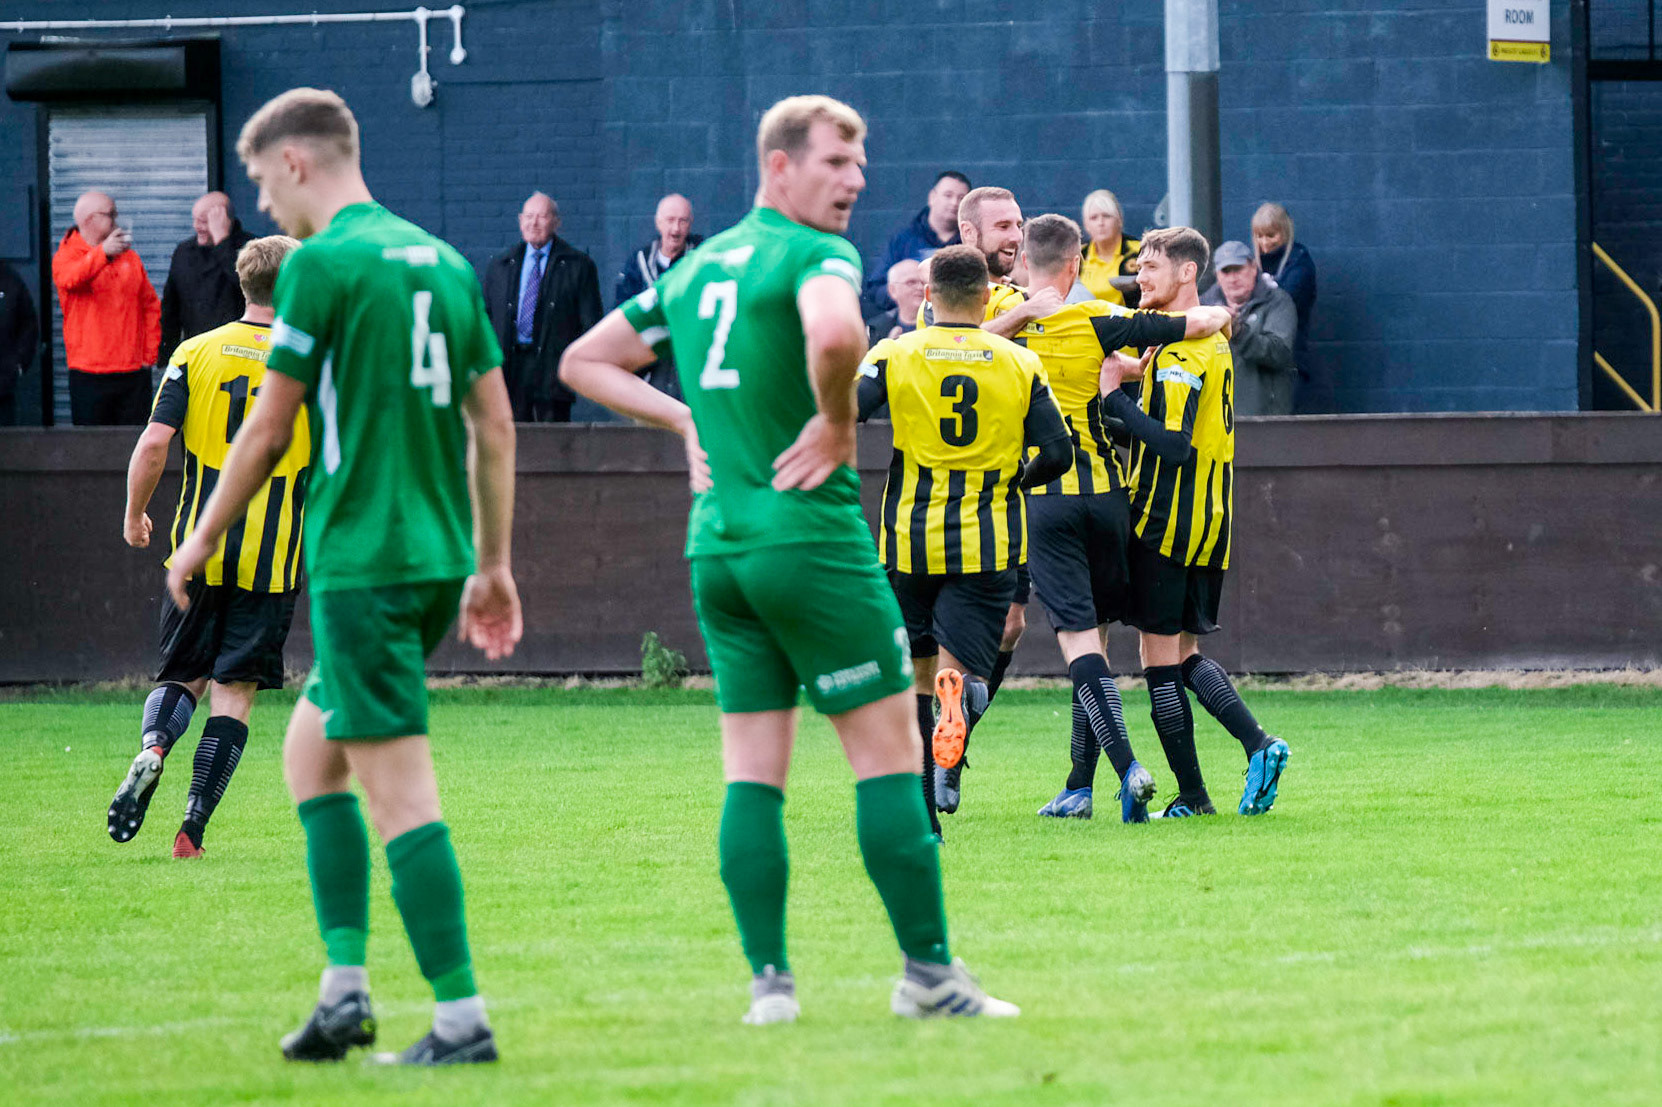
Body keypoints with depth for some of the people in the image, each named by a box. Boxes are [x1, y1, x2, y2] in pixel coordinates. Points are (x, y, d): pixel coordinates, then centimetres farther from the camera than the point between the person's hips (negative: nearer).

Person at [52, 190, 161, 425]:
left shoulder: (129, 257, 14)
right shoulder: (67, 256, 0)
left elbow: (151, 307, 16)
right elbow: (68, 278, -24)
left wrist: (149, 355, 7)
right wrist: (103, 252, -40)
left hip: (134, 371, 4)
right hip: (89, 374, -4)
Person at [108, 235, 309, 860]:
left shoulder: (196, 353, 2)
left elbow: (153, 444, -5)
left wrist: (134, 516, 10)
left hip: (198, 549, 2)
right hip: (271, 558, -2)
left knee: (184, 674, 14)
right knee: (234, 691, 4)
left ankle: (152, 747, -18)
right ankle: (194, 828, -4)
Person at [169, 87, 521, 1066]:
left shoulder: (322, 264, -10)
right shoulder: (443, 261, 12)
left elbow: (269, 431, -7)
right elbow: (495, 425, 14)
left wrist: (202, 543, 6)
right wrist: (493, 565, 20)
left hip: (361, 560, -8)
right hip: (438, 556, 8)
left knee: (401, 790, -7)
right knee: (312, 750, 19)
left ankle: (462, 1018, -10)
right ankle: (346, 988, 12)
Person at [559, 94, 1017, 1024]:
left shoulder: (696, 267, 16)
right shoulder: (816, 254, -9)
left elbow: (584, 362, 23)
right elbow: (834, 333, -33)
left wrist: (687, 419, 15)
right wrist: (838, 423, -16)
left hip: (716, 546, 7)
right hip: (810, 535, -7)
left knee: (753, 770, 7)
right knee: (889, 750, -1)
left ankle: (769, 978, 2)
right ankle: (929, 972, 0)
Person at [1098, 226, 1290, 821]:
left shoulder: (1179, 352, -16)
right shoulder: (1213, 341, 14)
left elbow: (1173, 444, -25)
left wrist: (1114, 396, -19)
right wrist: (1134, 375, 11)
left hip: (1168, 522, -9)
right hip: (1209, 523, 9)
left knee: (1161, 657, -3)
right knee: (1185, 652, 15)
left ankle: (1191, 794, -2)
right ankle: (1258, 745, 1)